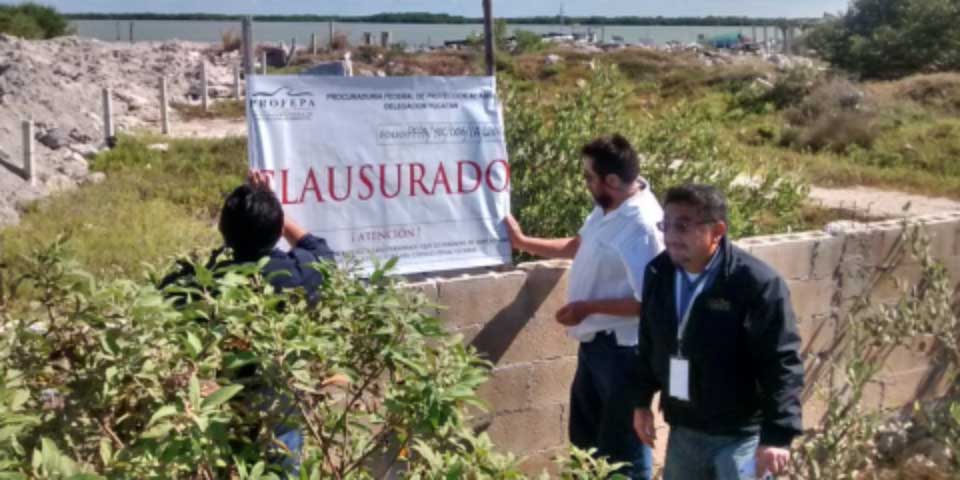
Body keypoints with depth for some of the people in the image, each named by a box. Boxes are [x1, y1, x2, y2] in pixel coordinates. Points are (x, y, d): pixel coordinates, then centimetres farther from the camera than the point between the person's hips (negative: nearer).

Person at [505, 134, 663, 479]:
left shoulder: (641, 227, -27)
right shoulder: (609, 208, 3)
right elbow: (579, 246, 21)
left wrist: (588, 307, -22)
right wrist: (523, 242, 20)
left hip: (621, 348, -10)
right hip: (596, 341, 10)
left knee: (623, 444, 7)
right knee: (586, 433, 24)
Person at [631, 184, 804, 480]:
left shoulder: (757, 284, -22)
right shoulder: (658, 273, -1)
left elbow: (782, 365, -20)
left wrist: (778, 435, -21)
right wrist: (642, 400, 15)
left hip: (740, 435, -6)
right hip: (683, 429, 7)